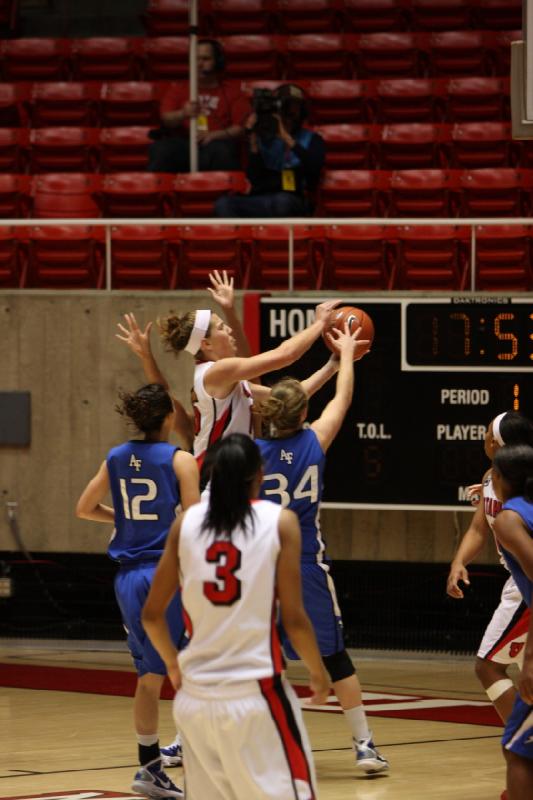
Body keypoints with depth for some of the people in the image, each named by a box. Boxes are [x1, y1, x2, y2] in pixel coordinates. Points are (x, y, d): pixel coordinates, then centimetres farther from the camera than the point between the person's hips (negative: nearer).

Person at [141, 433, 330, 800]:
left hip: (196, 695, 4)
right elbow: (294, 619, -7)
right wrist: (319, 673, 10)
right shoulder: (281, 521, -4)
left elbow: (152, 614, 8)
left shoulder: (186, 522, 5)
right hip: (255, 692, -4)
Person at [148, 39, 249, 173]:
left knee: (221, 151, -38)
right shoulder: (178, 90, 23)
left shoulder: (232, 92, 17)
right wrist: (183, 114, -17)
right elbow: (166, 119, 6)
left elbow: (241, 128, 4)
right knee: (160, 149, -33)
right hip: (181, 144, 1)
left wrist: (214, 135, -15)